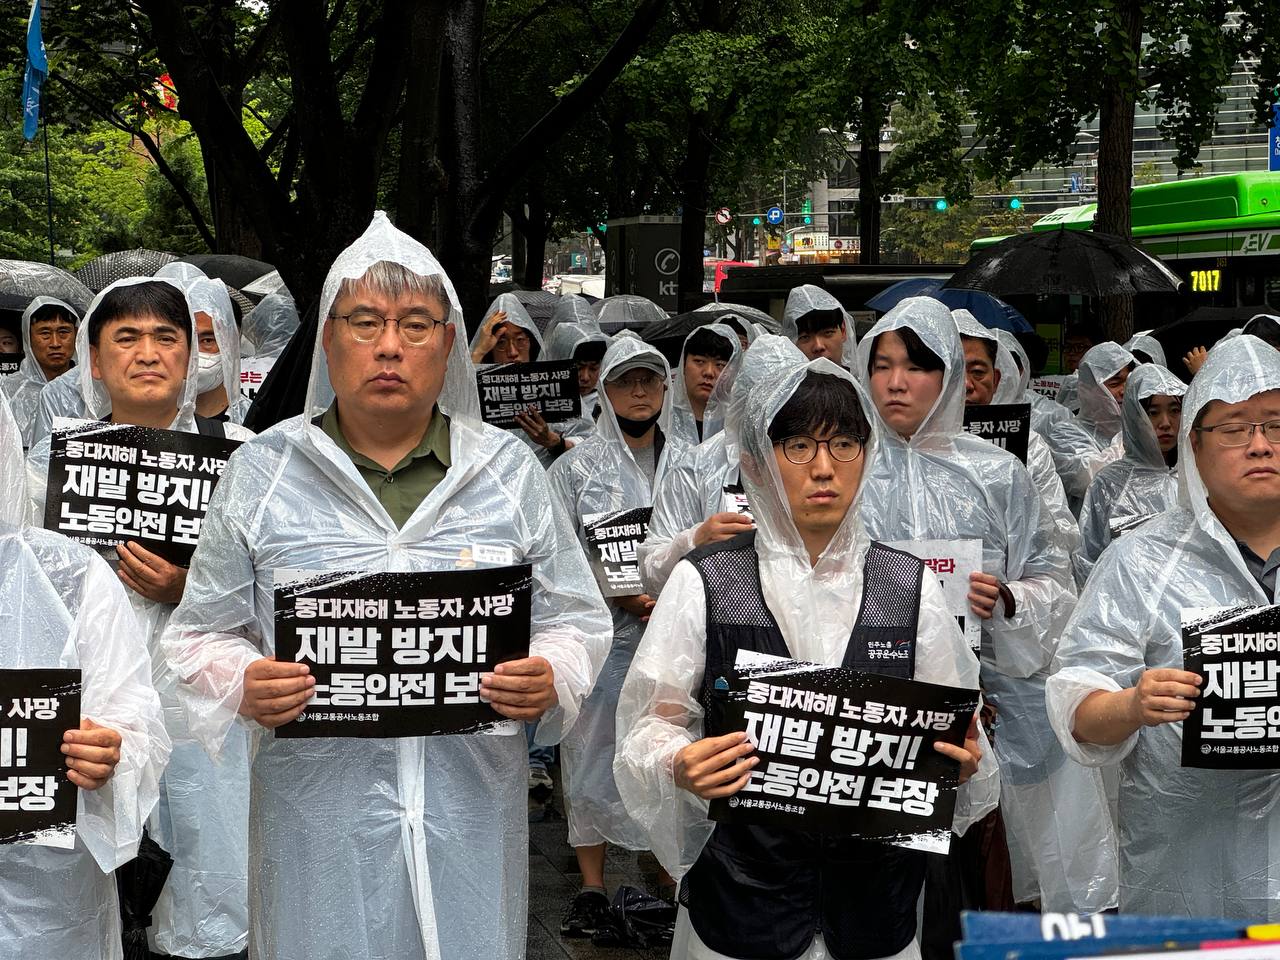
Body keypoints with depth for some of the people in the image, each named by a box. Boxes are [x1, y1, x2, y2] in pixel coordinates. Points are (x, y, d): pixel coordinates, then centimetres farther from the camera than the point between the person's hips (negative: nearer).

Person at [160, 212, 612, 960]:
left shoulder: (509, 469, 6)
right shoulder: (262, 473, 4)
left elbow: (577, 619, 9)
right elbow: (204, 633, 6)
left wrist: (550, 681, -13)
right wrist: (243, 686, -15)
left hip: (471, 809, 1)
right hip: (319, 817, -1)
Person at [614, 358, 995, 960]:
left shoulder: (910, 588, 3)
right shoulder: (704, 582, -5)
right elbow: (653, 723, -4)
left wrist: (963, 764, -14)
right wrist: (679, 768, -24)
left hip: (875, 898, 2)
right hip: (742, 894, -2)